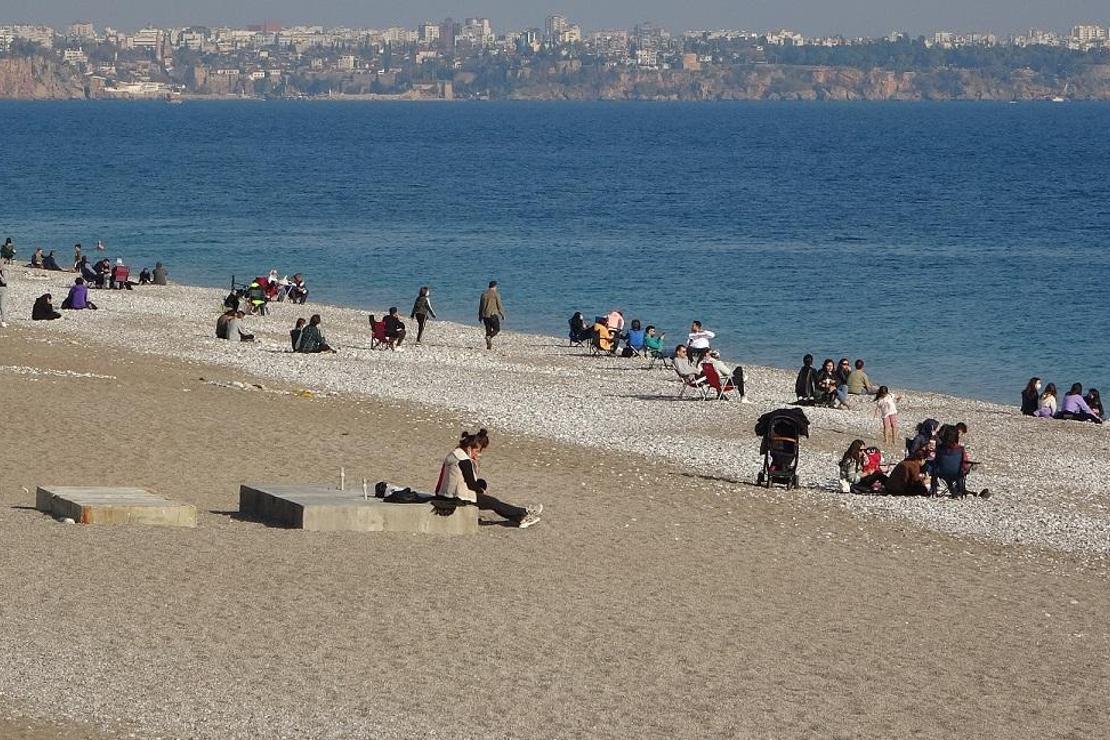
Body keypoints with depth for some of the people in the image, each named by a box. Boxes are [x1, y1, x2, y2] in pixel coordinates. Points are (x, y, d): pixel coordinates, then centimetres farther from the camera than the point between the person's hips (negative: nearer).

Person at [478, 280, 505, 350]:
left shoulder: (484, 294, 9)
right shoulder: (496, 294, -7)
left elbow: (481, 306, 13)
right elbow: (499, 306, -7)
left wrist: (480, 316, 20)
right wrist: (503, 315, 3)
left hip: (485, 315, 5)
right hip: (493, 315, -5)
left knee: (488, 330, 12)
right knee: (497, 330, 4)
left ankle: (489, 345, 10)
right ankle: (489, 337, -24)